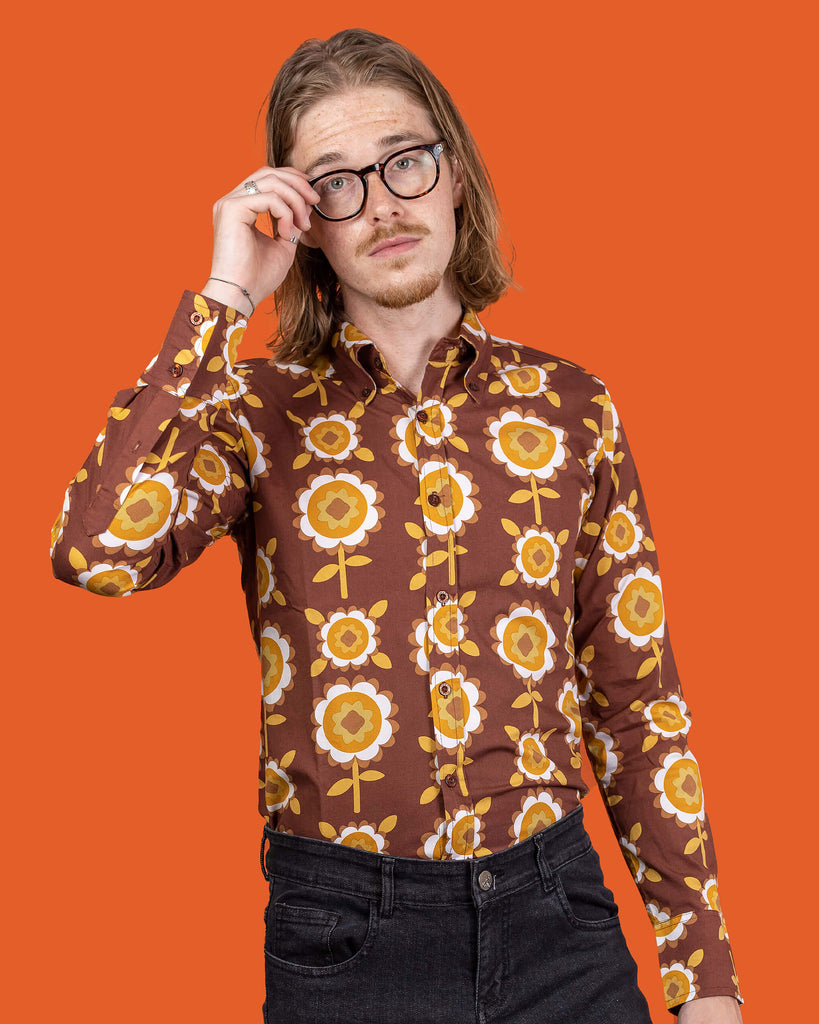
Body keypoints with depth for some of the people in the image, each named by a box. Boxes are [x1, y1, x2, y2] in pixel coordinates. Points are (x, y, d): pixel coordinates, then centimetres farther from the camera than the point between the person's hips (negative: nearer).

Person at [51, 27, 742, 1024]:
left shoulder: (569, 407, 2)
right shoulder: (262, 413, -2)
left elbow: (637, 703, 5)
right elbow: (95, 550, -23)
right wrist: (223, 300, -16)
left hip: (553, 915, 2)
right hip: (344, 938, -1)